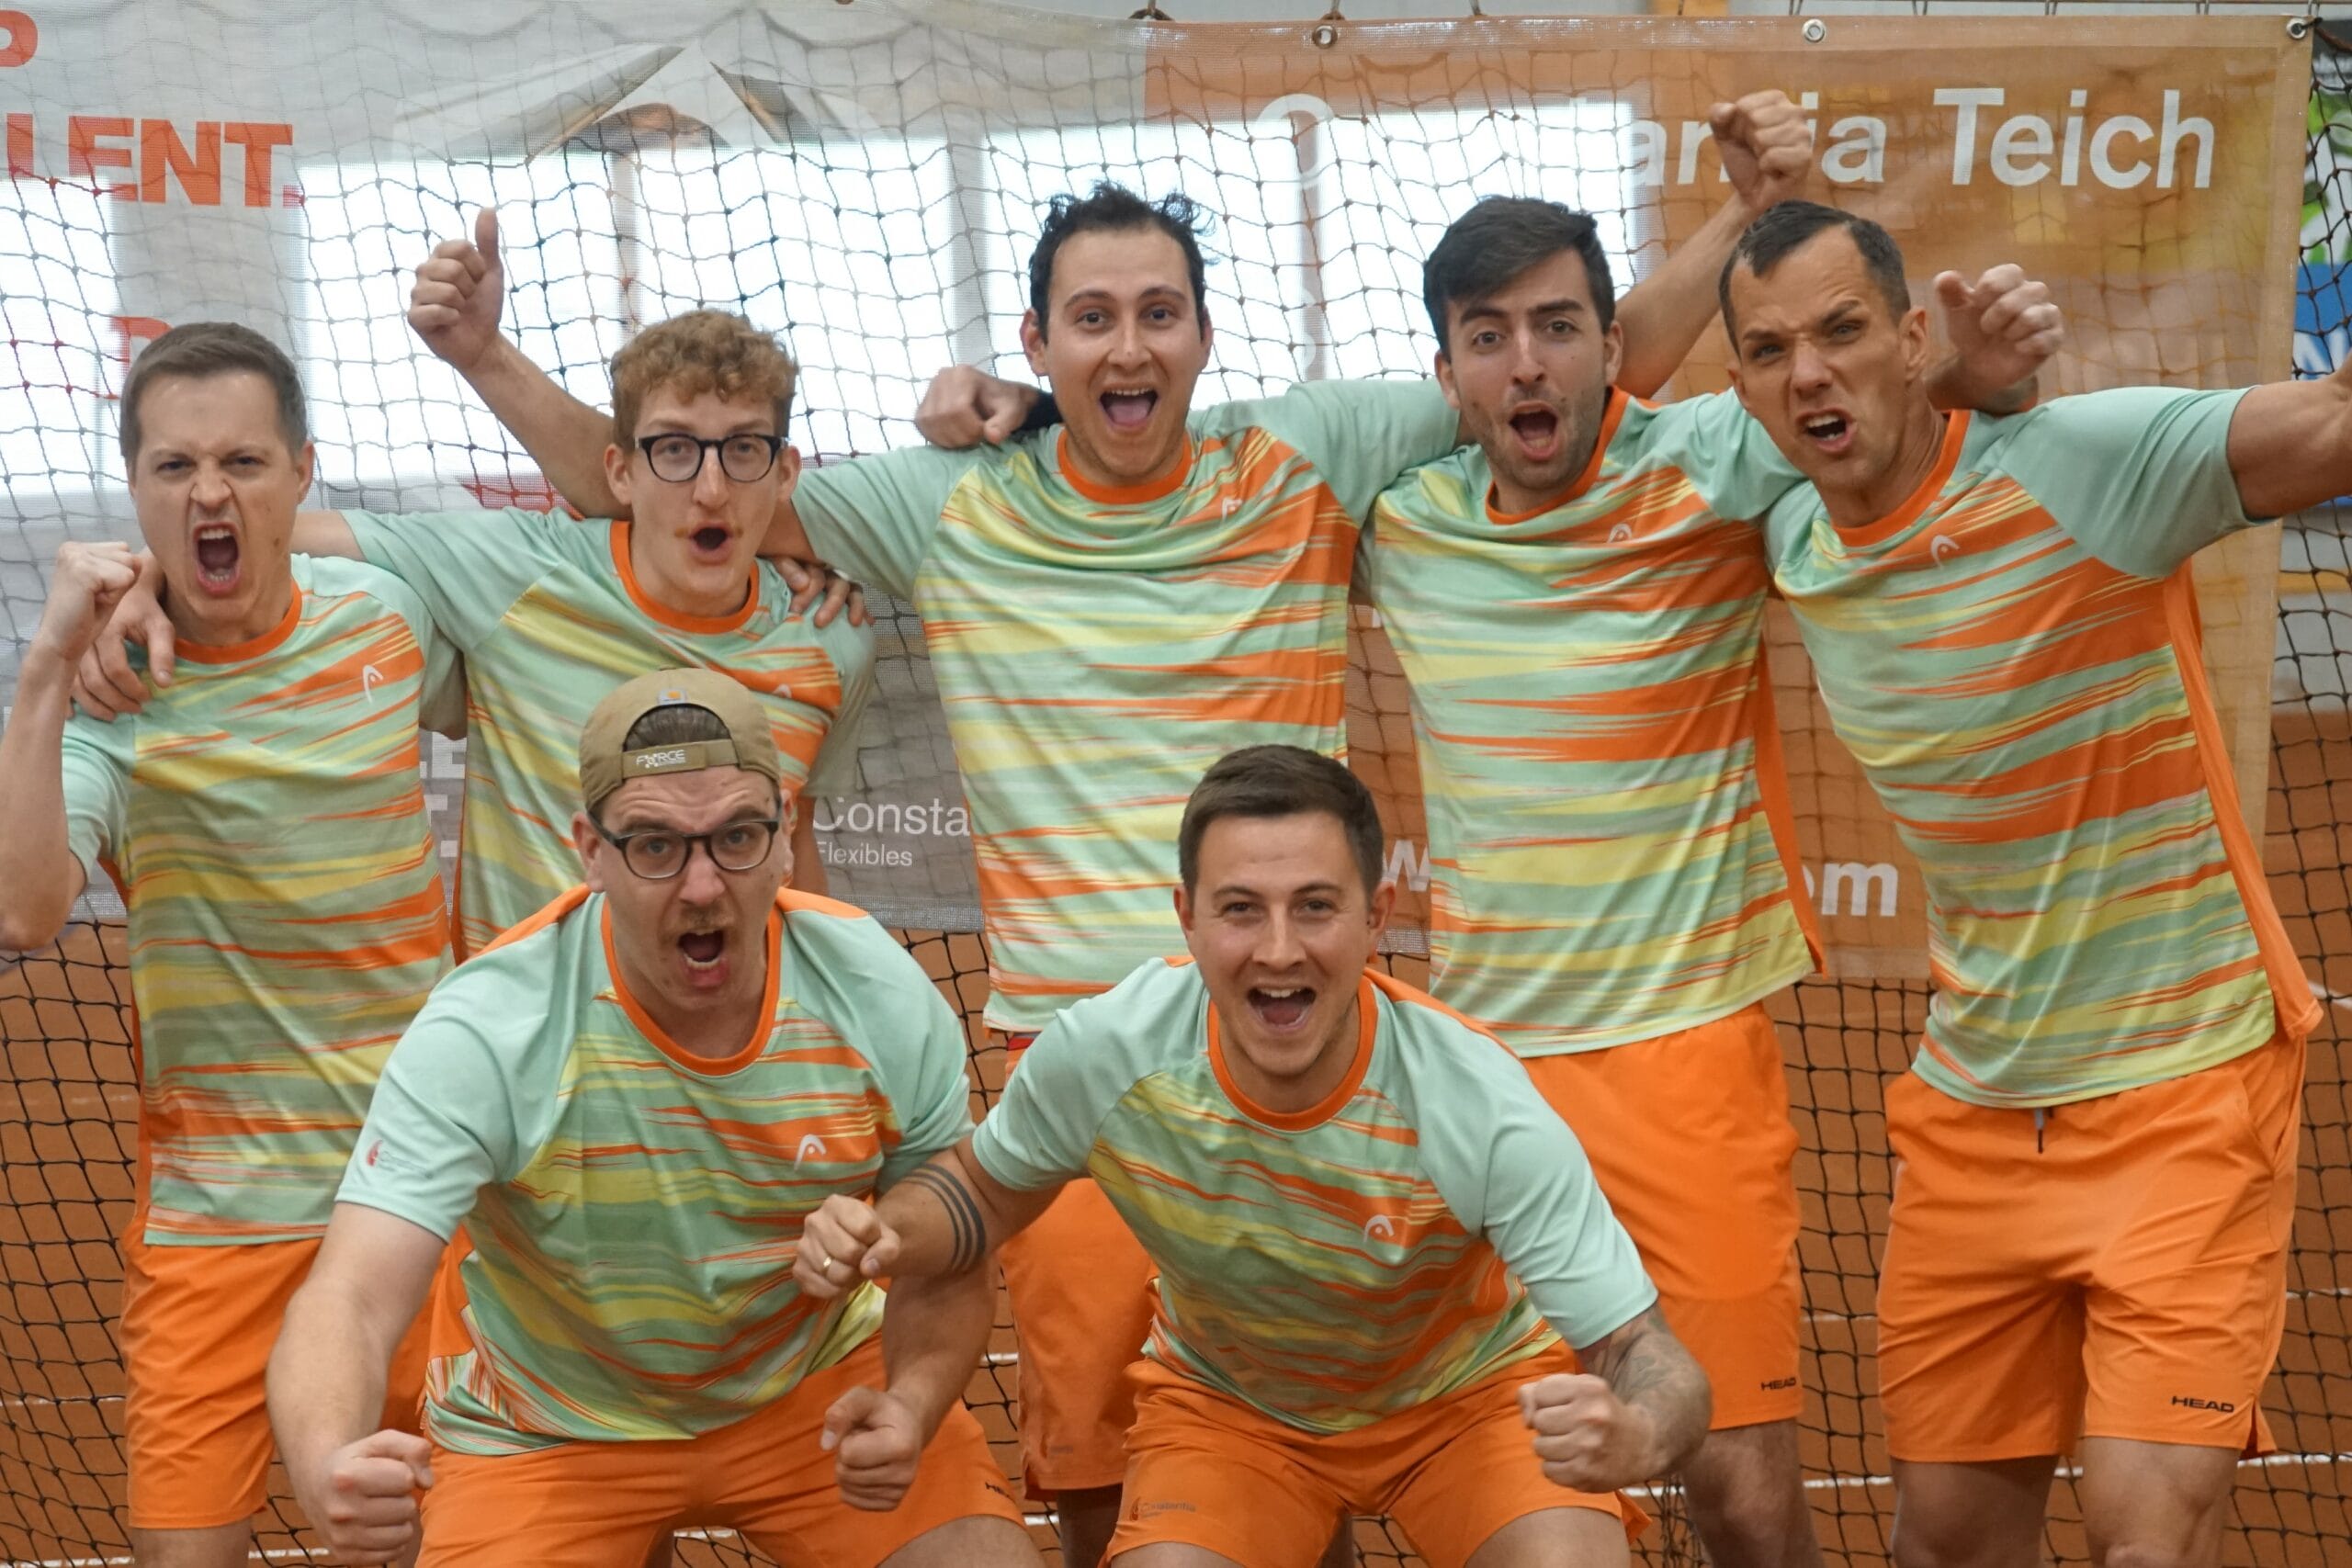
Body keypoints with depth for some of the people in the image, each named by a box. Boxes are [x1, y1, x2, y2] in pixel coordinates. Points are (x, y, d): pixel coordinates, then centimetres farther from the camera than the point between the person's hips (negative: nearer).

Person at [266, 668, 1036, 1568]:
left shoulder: (879, 996, -19)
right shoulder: (486, 1032, -29)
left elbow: (945, 1271, -6)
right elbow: (350, 1302, -36)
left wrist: (910, 1409, -28)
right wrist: (327, 1472, -58)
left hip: (816, 1385, 2)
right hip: (549, 1433, -2)